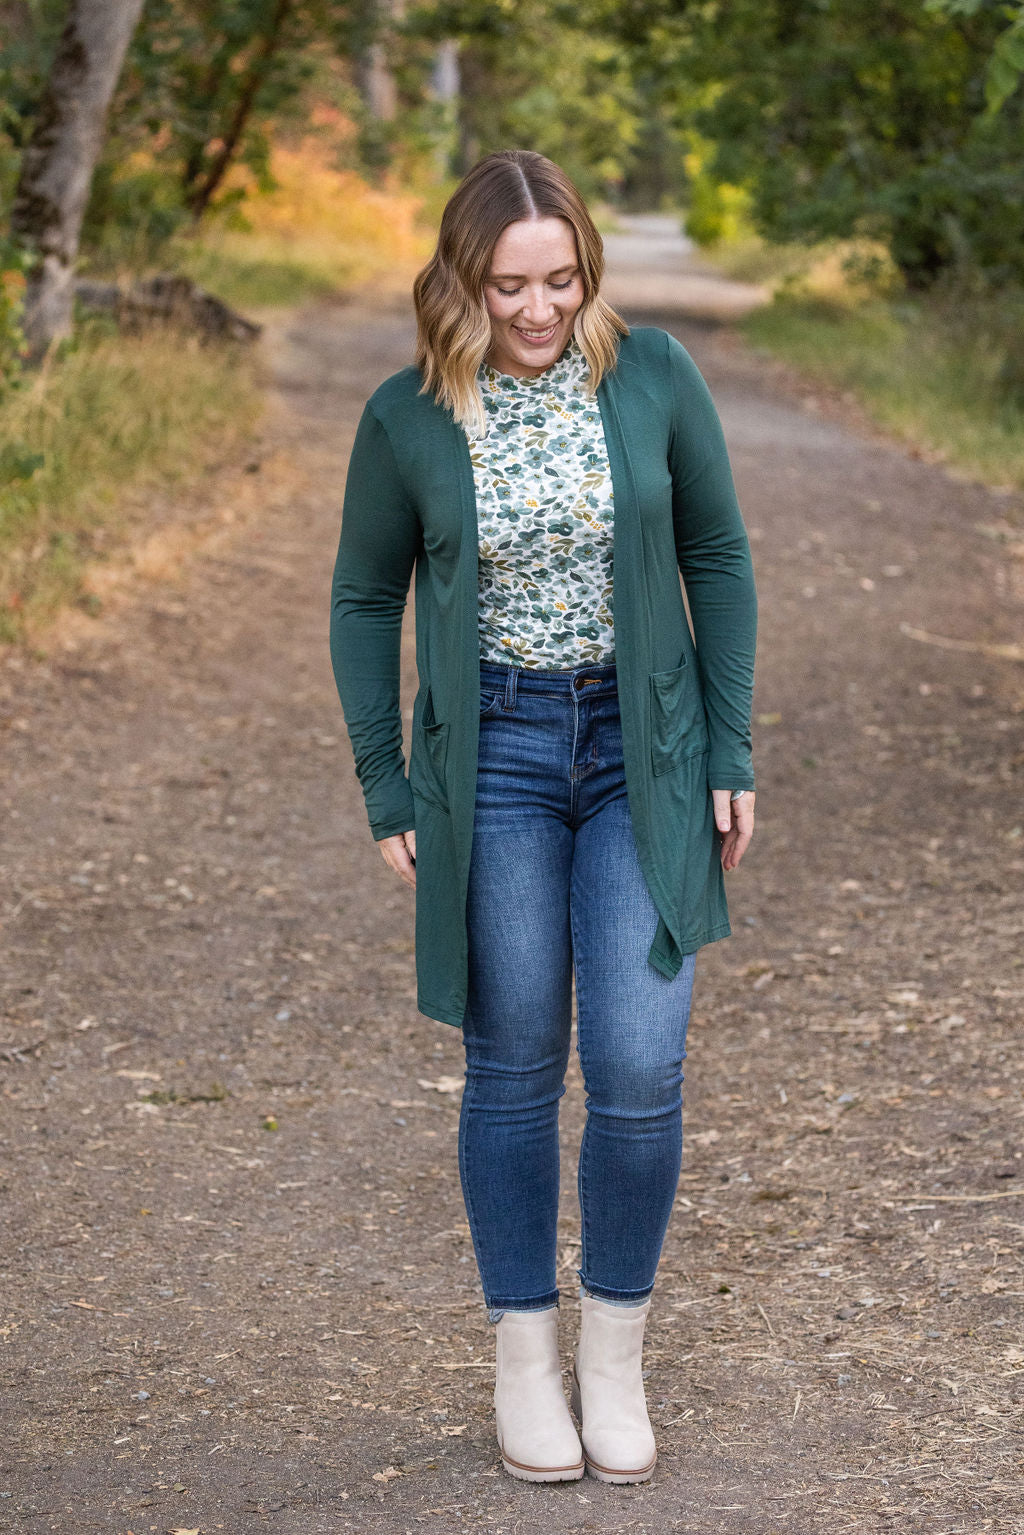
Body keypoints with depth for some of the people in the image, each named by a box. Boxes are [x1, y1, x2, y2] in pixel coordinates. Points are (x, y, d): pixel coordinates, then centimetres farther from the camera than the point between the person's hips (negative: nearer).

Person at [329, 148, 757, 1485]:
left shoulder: (652, 374, -7)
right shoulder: (408, 419, -7)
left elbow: (716, 558, 3)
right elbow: (365, 598, 5)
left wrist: (731, 753, 1)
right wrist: (386, 793, 3)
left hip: (641, 749, 0)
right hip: (494, 757, 0)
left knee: (639, 1069, -5)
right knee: (515, 1069, 6)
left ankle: (616, 1353, 15)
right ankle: (525, 1353, 23)